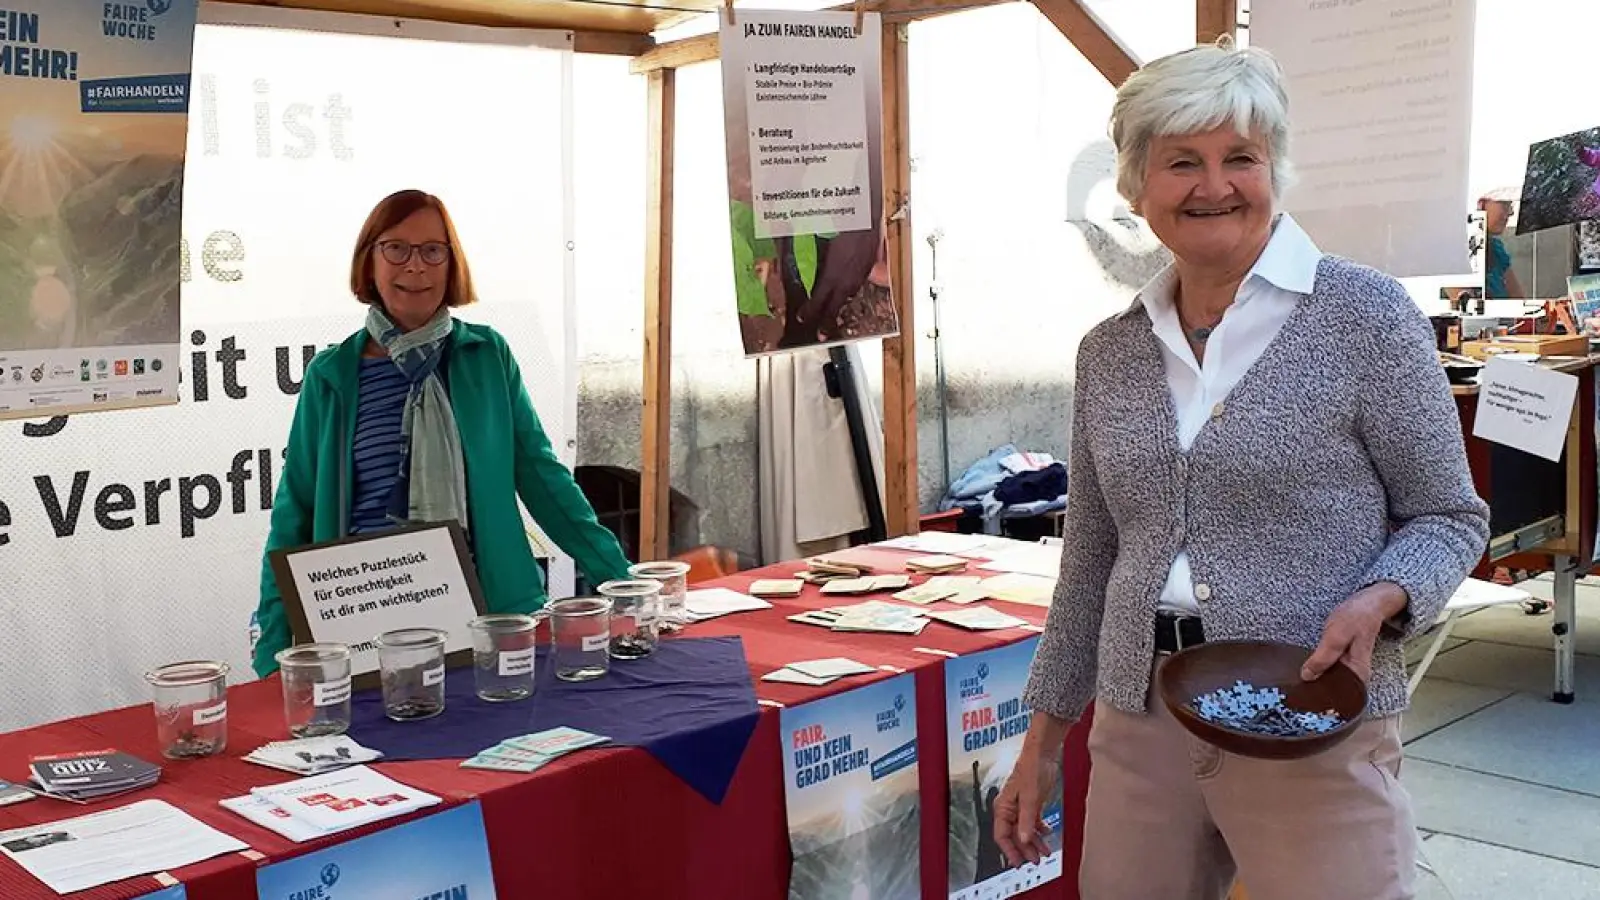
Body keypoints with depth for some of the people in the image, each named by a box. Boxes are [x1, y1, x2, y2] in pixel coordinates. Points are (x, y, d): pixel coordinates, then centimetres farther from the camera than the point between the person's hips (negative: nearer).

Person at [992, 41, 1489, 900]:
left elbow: (1450, 516, -1)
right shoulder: (1109, 351, 5)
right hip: (1138, 725, 4)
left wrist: (1376, 600, -21)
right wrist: (1042, 738, 12)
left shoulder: (1365, 316, -7)